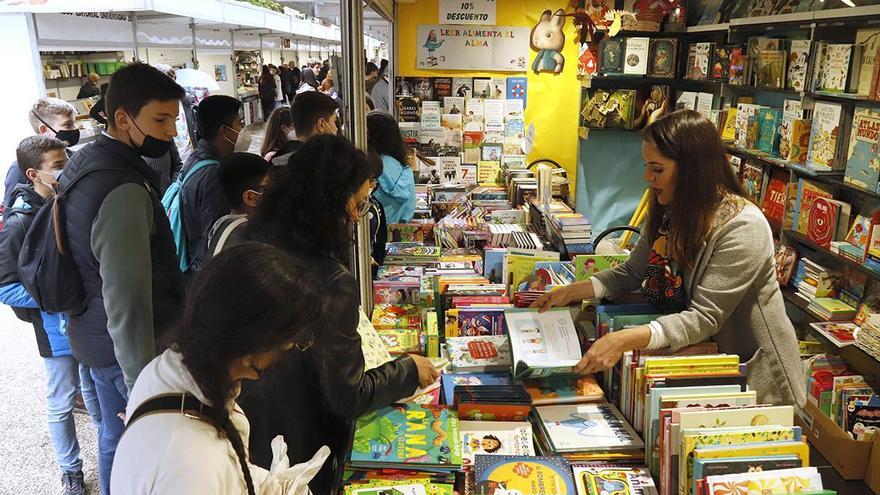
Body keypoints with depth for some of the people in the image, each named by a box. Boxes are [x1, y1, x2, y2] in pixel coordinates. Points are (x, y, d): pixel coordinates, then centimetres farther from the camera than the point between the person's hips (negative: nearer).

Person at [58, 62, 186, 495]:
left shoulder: (84, 162, 5)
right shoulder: (124, 192, -27)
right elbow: (128, 302, -29)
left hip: (91, 335, 9)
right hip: (128, 348, -9)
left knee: (115, 434, 23)